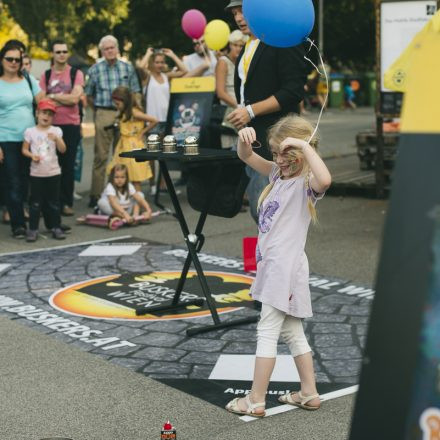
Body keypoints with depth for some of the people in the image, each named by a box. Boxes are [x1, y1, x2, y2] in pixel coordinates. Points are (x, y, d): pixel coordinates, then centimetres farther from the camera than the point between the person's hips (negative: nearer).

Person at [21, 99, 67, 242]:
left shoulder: (56, 131, 0)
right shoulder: (30, 131, -1)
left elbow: (63, 150, -7)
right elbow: (24, 149, 3)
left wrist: (56, 139, -23)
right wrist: (32, 155, -15)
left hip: (53, 172, 1)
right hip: (36, 173, -1)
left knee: (54, 202, 8)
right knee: (35, 202, 2)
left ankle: (56, 227, 16)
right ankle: (33, 229, 7)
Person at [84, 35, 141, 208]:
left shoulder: (127, 68, 9)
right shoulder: (95, 70, 6)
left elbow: (136, 93, 9)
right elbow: (89, 96, 11)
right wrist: (99, 110, 6)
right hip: (103, 115, -1)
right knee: (101, 156, -2)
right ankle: (96, 194, 0)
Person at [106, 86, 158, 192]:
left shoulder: (134, 112, -14)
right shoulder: (123, 114, 11)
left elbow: (154, 121, -18)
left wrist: (142, 132, -9)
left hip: (133, 146, -8)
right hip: (124, 146, 8)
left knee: (135, 179, -4)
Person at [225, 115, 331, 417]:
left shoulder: (306, 183, -15)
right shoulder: (279, 173, 10)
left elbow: (325, 180, -40)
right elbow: (247, 157, 15)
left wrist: (304, 144, -32)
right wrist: (245, 139, -8)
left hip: (286, 267, -10)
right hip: (274, 265, 10)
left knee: (267, 332, -4)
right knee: (292, 332, 15)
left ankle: (256, 401, 4)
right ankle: (309, 394, 25)